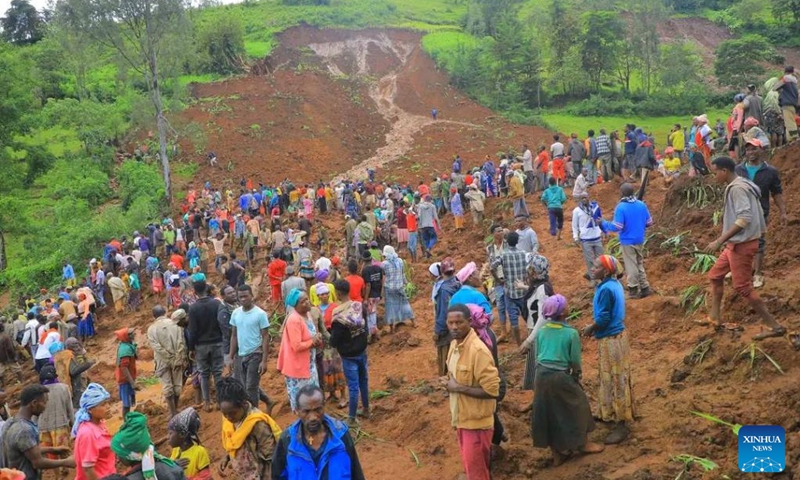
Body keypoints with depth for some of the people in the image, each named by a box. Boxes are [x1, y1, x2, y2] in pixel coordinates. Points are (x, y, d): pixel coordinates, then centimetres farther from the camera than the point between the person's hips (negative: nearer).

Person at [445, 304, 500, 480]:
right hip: (462, 419, 9)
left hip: (476, 422, -9)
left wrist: (459, 388, -22)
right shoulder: (454, 344, 3)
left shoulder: (478, 350, -25)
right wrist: (451, 384, 3)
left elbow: (492, 390, -26)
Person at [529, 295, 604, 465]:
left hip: (541, 376, 5)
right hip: (561, 376, -5)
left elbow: (536, 355, 8)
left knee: (548, 411, 16)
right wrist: (577, 375, 12)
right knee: (577, 406, 18)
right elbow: (575, 361, -7)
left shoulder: (541, 331, 1)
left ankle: (557, 452, 27)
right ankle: (583, 443, 34)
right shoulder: (571, 333, -13)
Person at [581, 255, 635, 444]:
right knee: (617, 379, 20)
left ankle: (622, 425, 7)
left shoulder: (606, 289, -24)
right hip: (617, 335, 10)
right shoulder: (614, 284, 5)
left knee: (615, 380, -1)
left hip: (610, 339, -10)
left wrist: (589, 329, -8)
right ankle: (613, 414, 34)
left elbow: (603, 319, -23)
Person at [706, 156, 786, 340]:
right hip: (737, 243, 11)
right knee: (715, 275, 18)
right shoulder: (740, 186, 12)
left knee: (743, 287, -6)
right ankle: (715, 318, 25)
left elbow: (744, 218, -28)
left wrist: (719, 241, -28)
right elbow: (755, 214, 15)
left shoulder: (737, 188, -18)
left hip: (742, 244, -11)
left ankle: (774, 326, -1)